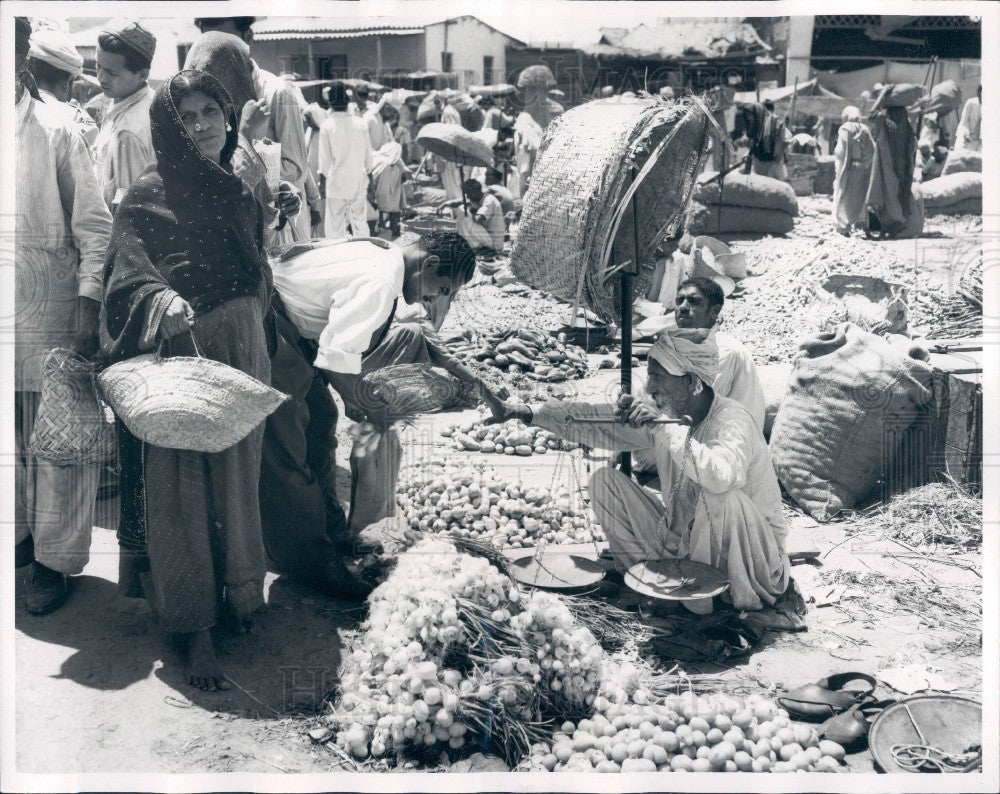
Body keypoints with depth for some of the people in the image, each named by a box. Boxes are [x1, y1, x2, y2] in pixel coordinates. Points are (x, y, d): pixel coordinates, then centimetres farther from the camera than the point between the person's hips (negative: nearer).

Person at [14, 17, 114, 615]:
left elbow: (93, 226, -3)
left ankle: (56, 558, 12)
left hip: (47, 312, -3)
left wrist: (87, 303, -11)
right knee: (11, 438, 12)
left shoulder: (57, 130, -3)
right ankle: (20, 533, 29)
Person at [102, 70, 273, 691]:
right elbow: (127, 273, -14)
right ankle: (196, 632, 2)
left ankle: (236, 594, 31)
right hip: (181, 354, -6)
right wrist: (161, 297, -35)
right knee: (184, 489, -4)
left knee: (238, 479, 14)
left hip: (242, 353, 6)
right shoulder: (148, 196, -4)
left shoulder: (239, 193, 14)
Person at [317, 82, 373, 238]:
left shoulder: (327, 126, -8)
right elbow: (368, 155, 6)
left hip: (335, 183, -2)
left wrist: (322, 183, 7)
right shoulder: (361, 124, -2)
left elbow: (324, 159, -4)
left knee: (336, 226, 3)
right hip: (358, 181, 2)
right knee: (360, 222, 10)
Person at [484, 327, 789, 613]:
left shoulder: (732, 421, -26)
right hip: (684, 541, 7)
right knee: (605, 480, -1)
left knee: (722, 495, -39)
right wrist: (525, 412, -2)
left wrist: (664, 425, -40)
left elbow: (720, 474, -47)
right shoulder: (658, 411, -4)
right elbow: (598, 421, 3)